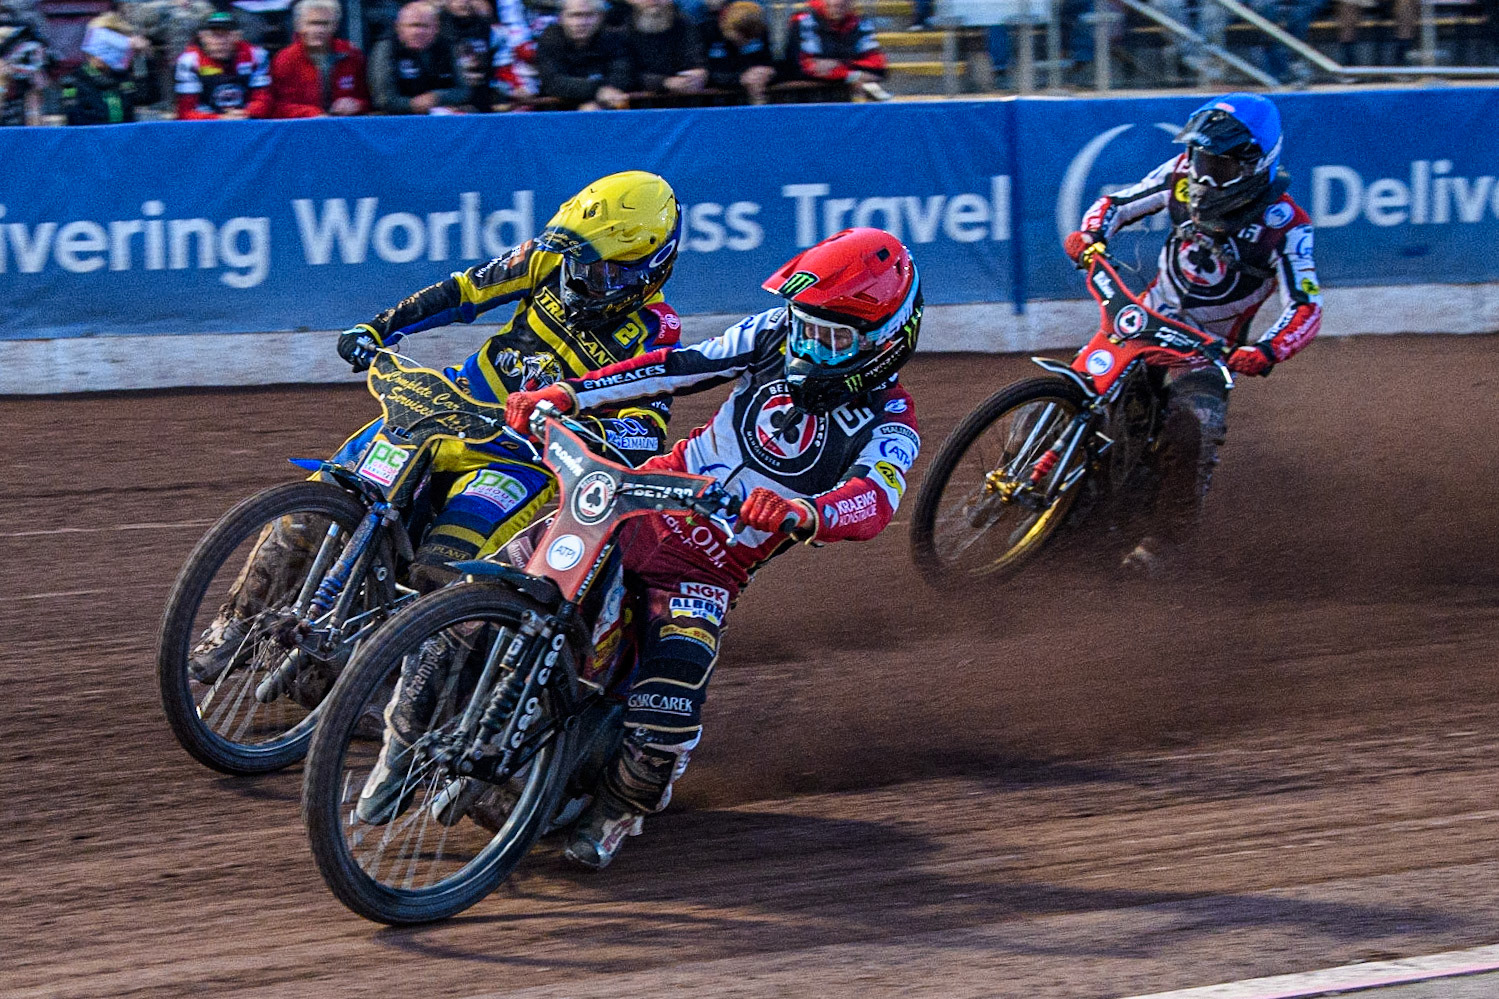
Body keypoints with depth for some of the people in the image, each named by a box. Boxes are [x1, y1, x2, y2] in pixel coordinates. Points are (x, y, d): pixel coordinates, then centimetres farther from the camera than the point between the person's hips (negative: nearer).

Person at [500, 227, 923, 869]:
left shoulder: (888, 425, -12)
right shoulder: (779, 335, 1)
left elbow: (876, 501, -31)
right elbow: (680, 366, 2)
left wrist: (805, 513, -54)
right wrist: (565, 394, -7)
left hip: (708, 572, -4)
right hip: (645, 501, 4)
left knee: (667, 719, -23)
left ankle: (621, 807, 9)